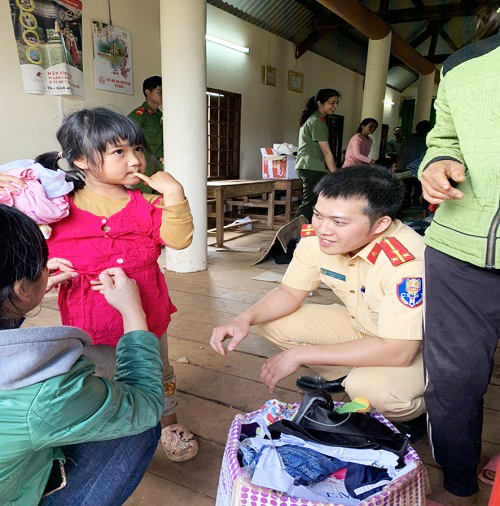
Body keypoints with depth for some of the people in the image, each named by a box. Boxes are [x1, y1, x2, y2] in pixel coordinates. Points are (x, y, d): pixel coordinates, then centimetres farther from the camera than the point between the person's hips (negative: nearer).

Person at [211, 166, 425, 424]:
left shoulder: (408, 262, -36)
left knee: (371, 386, -36)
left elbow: (399, 351, -36)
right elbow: (290, 292, -6)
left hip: (418, 346, -5)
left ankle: (408, 416, 1)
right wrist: (245, 318, -27)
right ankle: (338, 376, 13)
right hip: (360, 325, 6)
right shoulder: (315, 236, -19)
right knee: (272, 323, -9)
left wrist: (300, 355, -33)